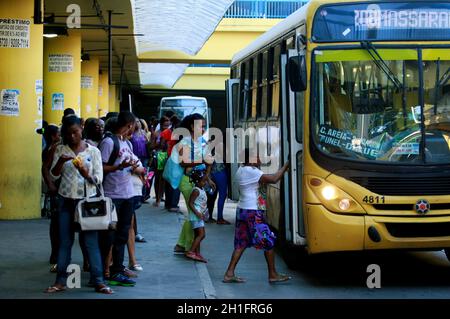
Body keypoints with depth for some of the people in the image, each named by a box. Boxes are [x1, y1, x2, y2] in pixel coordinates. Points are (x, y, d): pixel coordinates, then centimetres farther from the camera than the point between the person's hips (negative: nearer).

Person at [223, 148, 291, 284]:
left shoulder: (241, 170, 14)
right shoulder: (251, 171, -17)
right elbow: (274, 179, -21)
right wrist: (285, 166, -11)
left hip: (242, 210, 9)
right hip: (253, 213, -9)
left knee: (241, 244, 10)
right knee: (269, 242, 1)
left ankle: (229, 274, 7)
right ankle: (273, 275, 8)